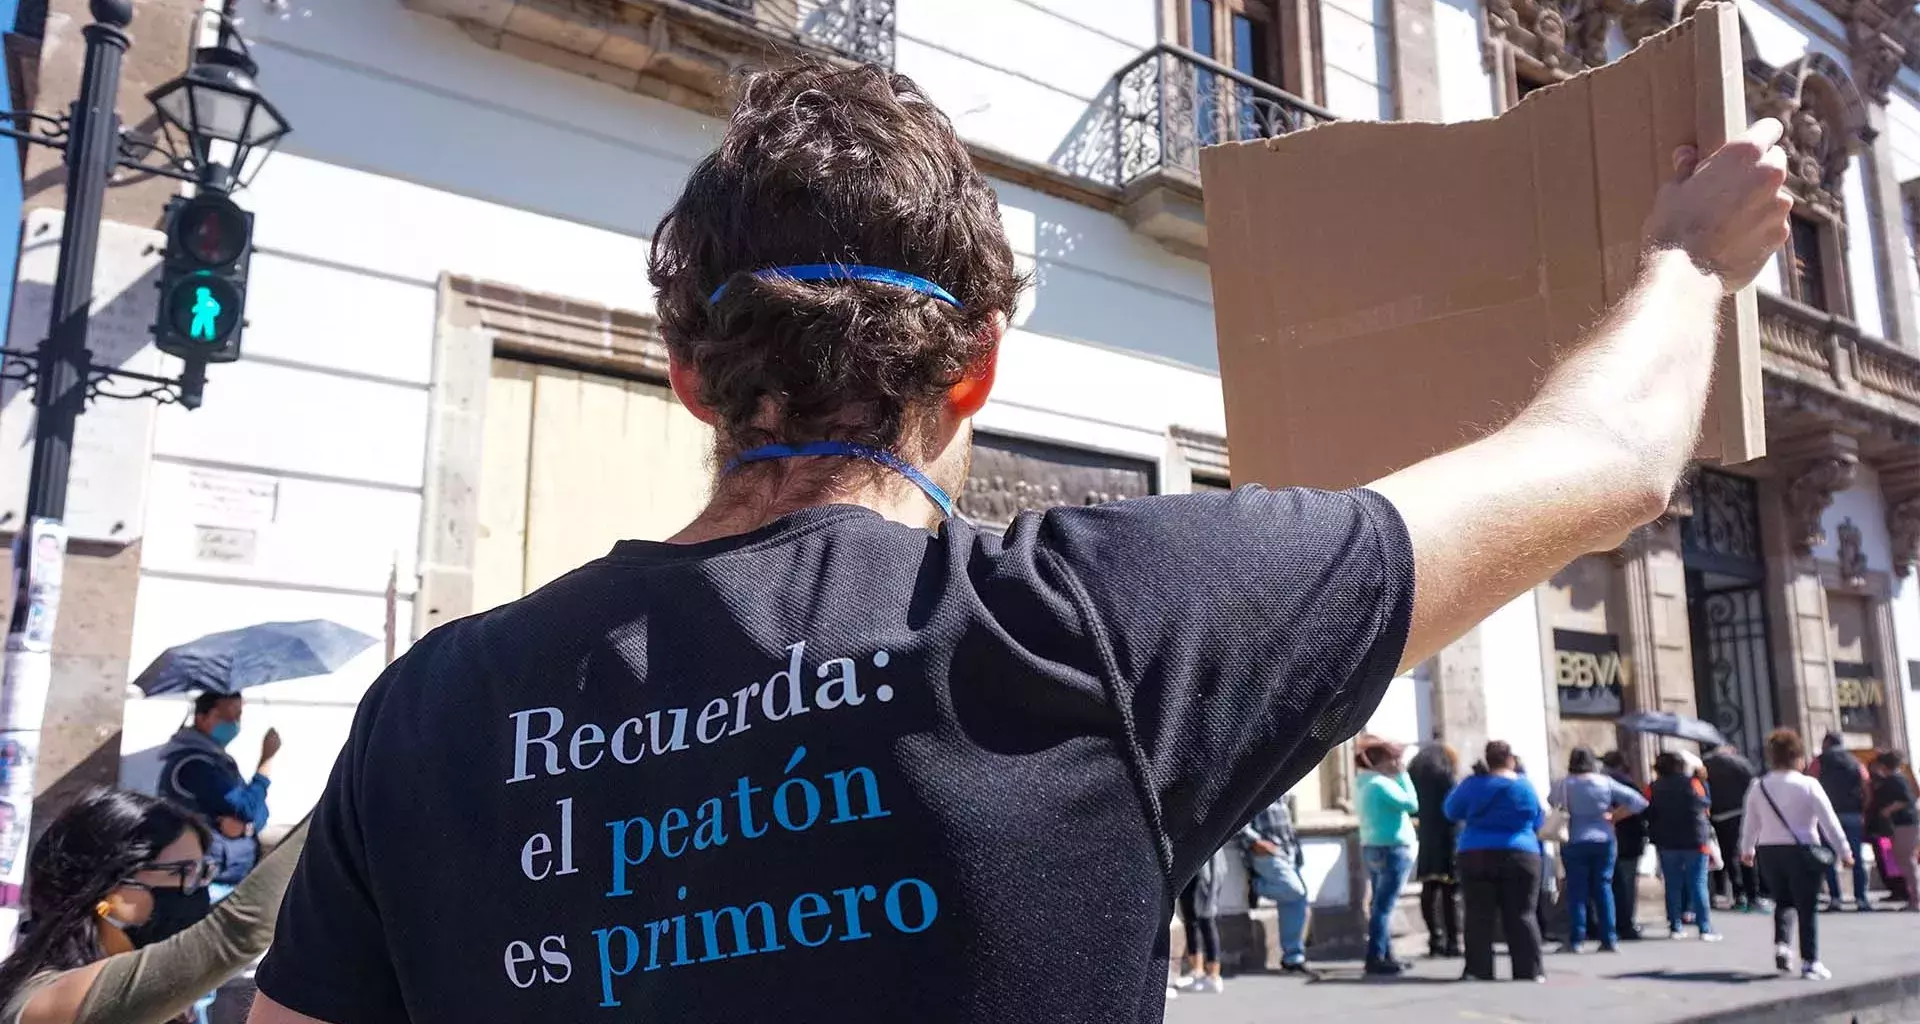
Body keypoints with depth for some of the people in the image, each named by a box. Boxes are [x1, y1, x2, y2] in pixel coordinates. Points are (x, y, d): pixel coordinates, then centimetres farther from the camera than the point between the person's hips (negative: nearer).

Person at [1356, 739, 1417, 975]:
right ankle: (1376, 958, -6)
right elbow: (1412, 804, -18)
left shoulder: (1363, 784, 11)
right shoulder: (1381, 784, -18)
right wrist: (1403, 775, -9)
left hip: (1372, 848, 10)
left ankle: (1385, 955, 20)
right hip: (1392, 850, -10)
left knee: (1380, 905, 13)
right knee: (1384, 906, -7)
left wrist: (1398, 776, 10)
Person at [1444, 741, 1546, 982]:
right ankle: (1529, 970, 5)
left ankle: (1479, 970, 0)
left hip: (1477, 856, -1)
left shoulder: (1474, 784, -2)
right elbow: (1538, 823, 12)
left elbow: (1451, 811, 9)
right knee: (1521, 916, 6)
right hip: (1520, 856, 1)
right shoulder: (1526, 786, 2)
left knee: (1479, 916, 1)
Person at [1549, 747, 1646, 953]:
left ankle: (1576, 940, 1)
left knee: (1577, 890, 2)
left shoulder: (1563, 785, -5)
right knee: (1604, 887, 8)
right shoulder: (1606, 783, 1)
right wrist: (1613, 817, 4)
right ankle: (1610, 939, 7)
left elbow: (1553, 806, -9)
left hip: (1574, 842, -2)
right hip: (1604, 841, 2)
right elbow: (1637, 801, -1)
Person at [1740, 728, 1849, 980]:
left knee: (1783, 901, 21)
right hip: (1801, 851, -4)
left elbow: (1751, 823, 11)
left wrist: (1747, 849, 25)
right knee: (1807, 908, 4)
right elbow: (1829, 821, -8)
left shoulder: (1758, 787, 3)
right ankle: (1810, 962, 4)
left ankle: (1781, 944, 3)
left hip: (1768, 851, 4)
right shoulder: (1808, 785, -8)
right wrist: (1845, 851, 0)